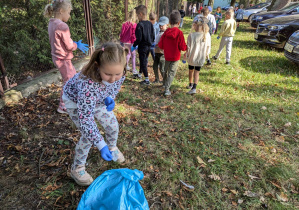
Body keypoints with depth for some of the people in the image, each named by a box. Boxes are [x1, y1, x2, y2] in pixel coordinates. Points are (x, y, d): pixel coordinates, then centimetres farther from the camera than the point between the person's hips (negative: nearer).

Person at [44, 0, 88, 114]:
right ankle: (62, 107, 19)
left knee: (74, 77, 23)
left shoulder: (52, 23, 6)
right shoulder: (62, 26, -23)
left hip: (56, 57, 9)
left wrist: (76, 44, 8)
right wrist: (78, 45, 0)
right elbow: (69, 46, -19)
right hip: (63, 59, -9)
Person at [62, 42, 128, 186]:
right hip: (75, 100, -5)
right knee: (88, 136, -11)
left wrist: (110, 98, -25)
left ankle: (112, 148, 40)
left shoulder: (119, 73, -29)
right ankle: (77, 168, 15)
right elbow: (85, 118, -43)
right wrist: (100, 145, -45)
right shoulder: (88, 83, -46)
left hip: (97, 99, 5)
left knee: (113, 125, 7)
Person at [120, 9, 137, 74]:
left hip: (125, 42, 6)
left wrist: (121, 41, 14)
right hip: (131, 42, -6)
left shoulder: (124, 24, 0)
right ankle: (134, 70, 4)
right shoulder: (134, 25, -15)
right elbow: (134, 35, -15)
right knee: (133, 55, 4)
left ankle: (126, 66, 34)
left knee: (128, 53, 25)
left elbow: (122, 33, 5)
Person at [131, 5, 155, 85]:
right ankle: (140, 74, 42)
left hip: (142, 46, -8)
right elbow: (153, 35, 8)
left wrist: (134, 45, -7)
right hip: (148, 46, 8)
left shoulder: (140, 24, -19)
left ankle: (147, 80, 4)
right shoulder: (150, 23, 3)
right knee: (144, 60, 22)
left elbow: (139, 38, -20)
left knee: (143, 62, 1)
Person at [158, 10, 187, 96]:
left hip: (167, 56, 5)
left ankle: (164, 83, 46)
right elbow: (183, 47, -15)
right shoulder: (179, 33, -15)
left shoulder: (166, 32, -3)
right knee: (172, 72, 2)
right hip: (175, 57, -4)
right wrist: (186, 47, 6)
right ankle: (167, 89, -7)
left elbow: (160, 45, 0)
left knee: (166, 70, 24)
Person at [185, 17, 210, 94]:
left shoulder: (191, 35, -18)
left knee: (191, 70, 20)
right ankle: (194, 88, 0)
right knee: (197, 72, 10)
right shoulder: (207, 35, -10)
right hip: (201, 57, 1)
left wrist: (186, 54, 5)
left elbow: (188, 47, -12)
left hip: (192, 57, -1)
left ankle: (190, 84, 37)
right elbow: (208, 47, -1)